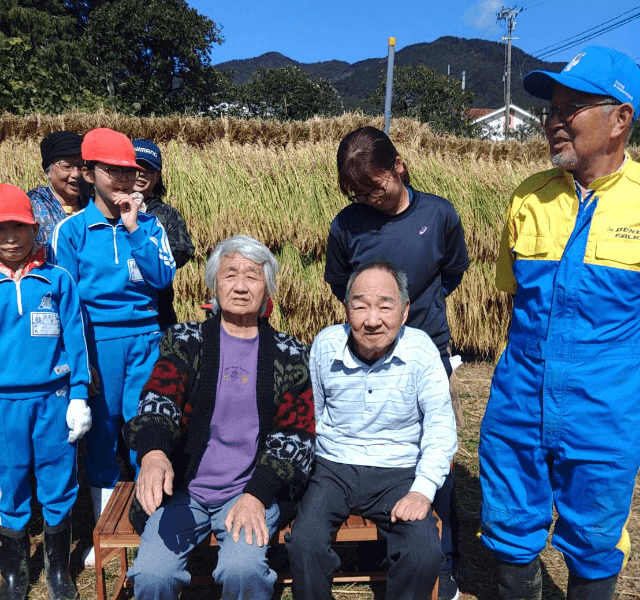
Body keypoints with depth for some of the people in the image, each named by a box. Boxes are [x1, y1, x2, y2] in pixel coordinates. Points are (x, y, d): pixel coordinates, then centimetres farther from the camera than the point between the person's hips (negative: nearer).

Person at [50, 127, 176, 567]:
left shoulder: (149, 225, 7)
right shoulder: (72, 229, 2)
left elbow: (163, 278, -6)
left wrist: (134, 229, -11)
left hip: (144, 336, 1)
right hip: (97, 339, -1)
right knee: (102, 428, 7)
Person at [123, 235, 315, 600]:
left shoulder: (290, 355, 4)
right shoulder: (186, 340, 5)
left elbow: (296, 434, 0)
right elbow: (159, 398, -11)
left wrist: (257, 495, -13)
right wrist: (153, 453, -33)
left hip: (254, 492, -1)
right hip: (183, 489, 1)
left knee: (243, 571, -26)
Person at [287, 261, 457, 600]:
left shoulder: (421, 349, -11)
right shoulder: (325, 344, -6)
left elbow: (440, 424, -8)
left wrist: (423, 489, -17)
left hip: (398, 474, -1)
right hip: (333, 468, 1)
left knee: (425, 554, -22)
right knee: (304, 543, -22)